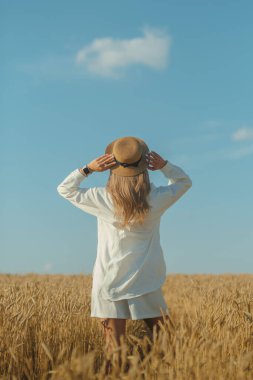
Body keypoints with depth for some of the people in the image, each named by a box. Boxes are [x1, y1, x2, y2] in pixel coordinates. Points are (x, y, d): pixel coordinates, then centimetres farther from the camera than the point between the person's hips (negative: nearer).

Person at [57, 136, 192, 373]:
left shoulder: (103, 200, -11)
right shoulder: (156, 199, -9)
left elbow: (65, 189, 6)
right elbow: (184, 182, 12)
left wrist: (88, 168, -8)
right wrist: (164, 165, -6)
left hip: (110, 282, 0)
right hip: (146, 282, 1)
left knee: (114, 345, 3)